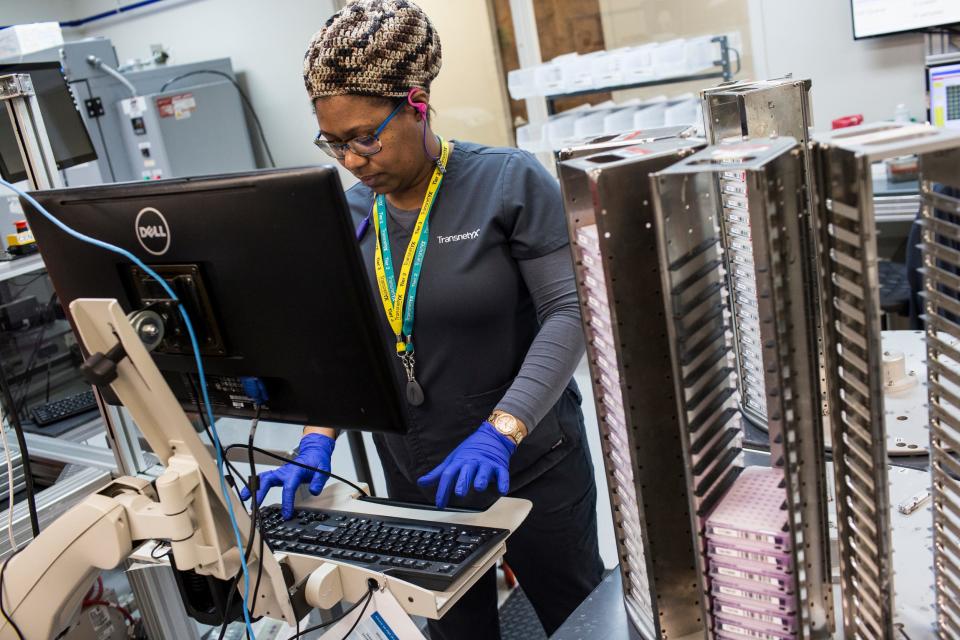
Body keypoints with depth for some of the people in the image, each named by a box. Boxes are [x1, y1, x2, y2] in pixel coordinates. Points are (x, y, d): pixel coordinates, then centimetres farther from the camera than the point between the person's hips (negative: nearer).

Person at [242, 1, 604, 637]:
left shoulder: (510, 182, -14)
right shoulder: (349, 215, 1)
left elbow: (569, 312, -19)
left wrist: (499, 431, -29)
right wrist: (317, 442, -11)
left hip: (530, 466, -3)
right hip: (416, 480, 4)